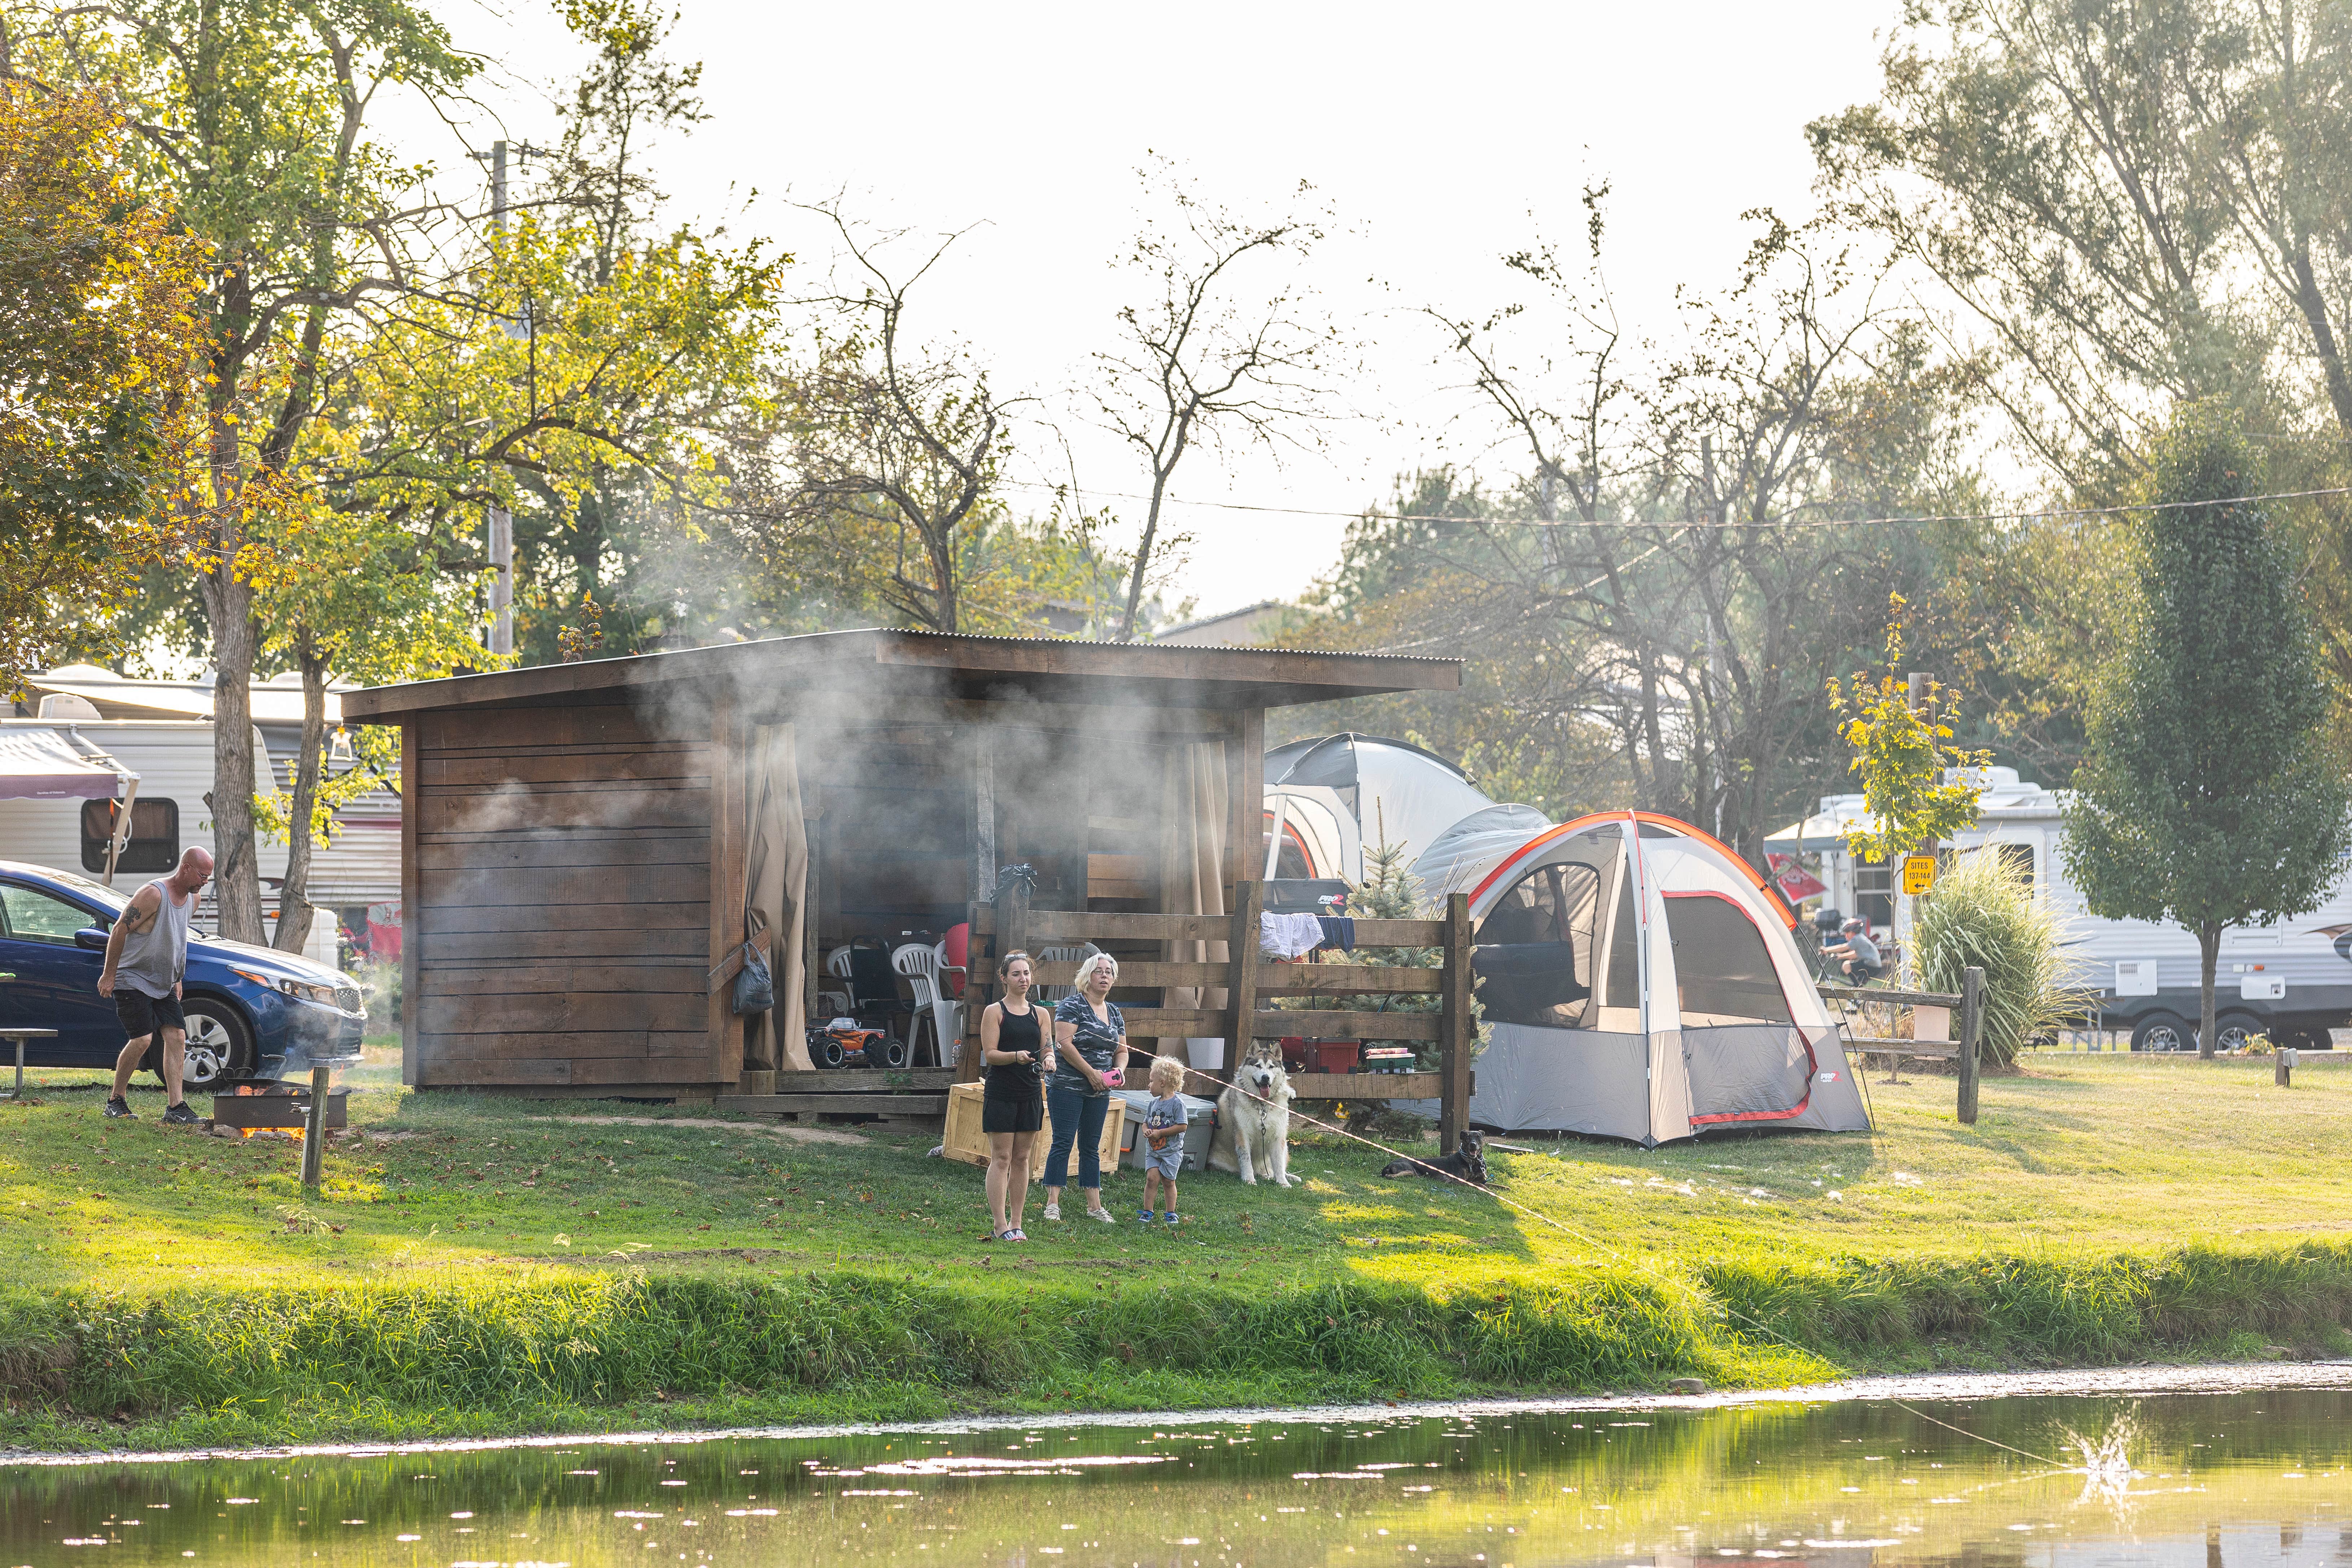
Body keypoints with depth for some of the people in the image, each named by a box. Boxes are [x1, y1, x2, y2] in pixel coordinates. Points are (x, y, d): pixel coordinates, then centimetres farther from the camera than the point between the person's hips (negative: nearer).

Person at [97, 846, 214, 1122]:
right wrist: (108, 975, -18)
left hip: (163, 985, 8)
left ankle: (175, 1107, -6)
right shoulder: (154, 894, -20)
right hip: (132, 979, -8)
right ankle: (116, 1101, 1)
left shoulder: (193, 898, 6)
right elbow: (120, 930, -18)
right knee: (142, 1039, -16)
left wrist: (176, 978, 20)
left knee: (177, 1037, -5)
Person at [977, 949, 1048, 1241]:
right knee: (1001, 1158, -5)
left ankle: (1016, 1223, 11)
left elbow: (1046, 1051, 15)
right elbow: (990, 1054, -9)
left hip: (1031, 1094, 5)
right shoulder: (994, 1012, -2)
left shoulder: (1039, 1014, 12)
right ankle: (1001, 1225, -5)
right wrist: (1016, 1056, -25)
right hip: (1001, 1094, -4)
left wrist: (1048, 1059, -9)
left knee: (1022, 1159, 7)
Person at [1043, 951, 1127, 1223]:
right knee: (1063, 1142, -8)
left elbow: (1122, 1050, 19)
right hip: (1068, 1086, -7)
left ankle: (1094, 1205, 13)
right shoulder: (1072, 1005, -8)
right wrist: (1091, 1072, -18)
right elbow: (1064, 1043, -17)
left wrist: (1119, 1069, -4)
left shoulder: (1114, 1013, 14)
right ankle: (1052, 1203, -7)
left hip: (1099, 1090, 7)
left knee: (1092, 1147, 10)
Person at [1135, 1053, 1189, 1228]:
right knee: (1152, 1178, -7)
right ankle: (1148, 1211, -2)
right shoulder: (1154, 1103, 9)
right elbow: (1146, 1122, 19)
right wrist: (1146, 1130, -5)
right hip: (1153, 1151, 5)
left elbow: (1182, 1126, -16)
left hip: (1171, 1151, -5)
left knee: (1169, 1181, 2)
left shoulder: (1177, 1103, -11)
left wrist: (1160, 1133, -17)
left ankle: (1171, 1213, 14)